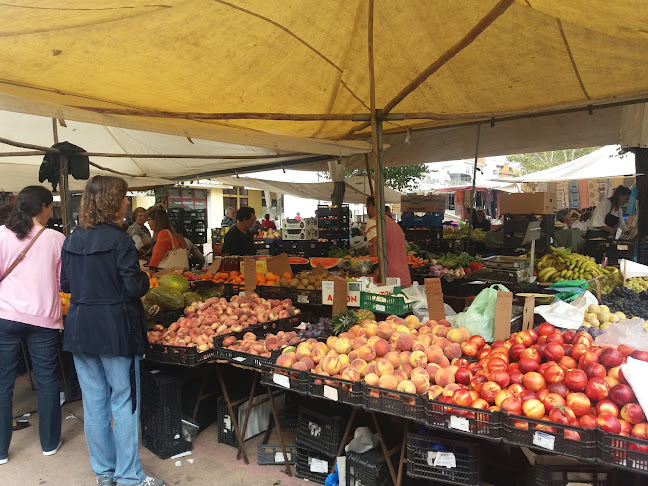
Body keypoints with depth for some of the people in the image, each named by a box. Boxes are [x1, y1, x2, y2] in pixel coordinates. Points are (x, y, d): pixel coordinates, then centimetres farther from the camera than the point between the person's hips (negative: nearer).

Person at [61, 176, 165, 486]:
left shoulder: (72, 240, 6)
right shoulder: (119, 240, -15)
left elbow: (65, 284, 12)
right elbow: (134, 287, -17)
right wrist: (144, 279, 3)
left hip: (80, 329, 7)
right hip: (115, 329, -6)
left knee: (94, 402, 14)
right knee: (124, 401, 4)